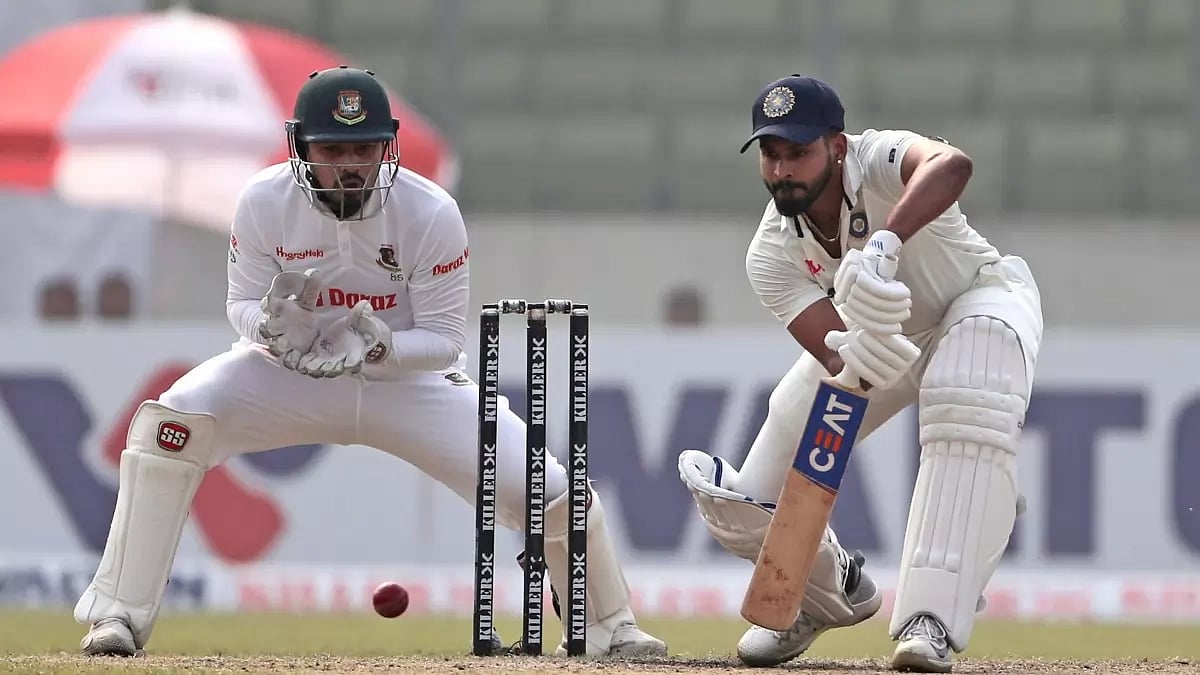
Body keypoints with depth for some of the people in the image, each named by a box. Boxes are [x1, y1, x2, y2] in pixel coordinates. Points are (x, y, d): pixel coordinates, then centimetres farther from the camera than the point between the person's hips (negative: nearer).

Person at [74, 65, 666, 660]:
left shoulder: (432, 213, -22)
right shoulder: (264, 202, -19)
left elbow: (444, 339, -16)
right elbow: (242, 304, -6)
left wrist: (377, 347, -37)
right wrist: (272, 320, -31)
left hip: (408, 374, 0)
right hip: (291, 369, 0)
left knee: (551, 494, -11)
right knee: (171, 421, -28)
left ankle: (609, 628, 21)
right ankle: (120, 616, -20)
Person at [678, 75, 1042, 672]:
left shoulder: (880, 162, -37)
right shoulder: (772, 254, -25)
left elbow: (952, 165, -62)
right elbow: (836, 359, -35)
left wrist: (882, 247, -77)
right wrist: (857, 357, -60)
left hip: (982, 296, -4)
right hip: (871, 332, 4)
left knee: (967, 418, -39)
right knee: (748, 507, -2)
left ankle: (930, 620, -37)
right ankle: (833, 587, 32)